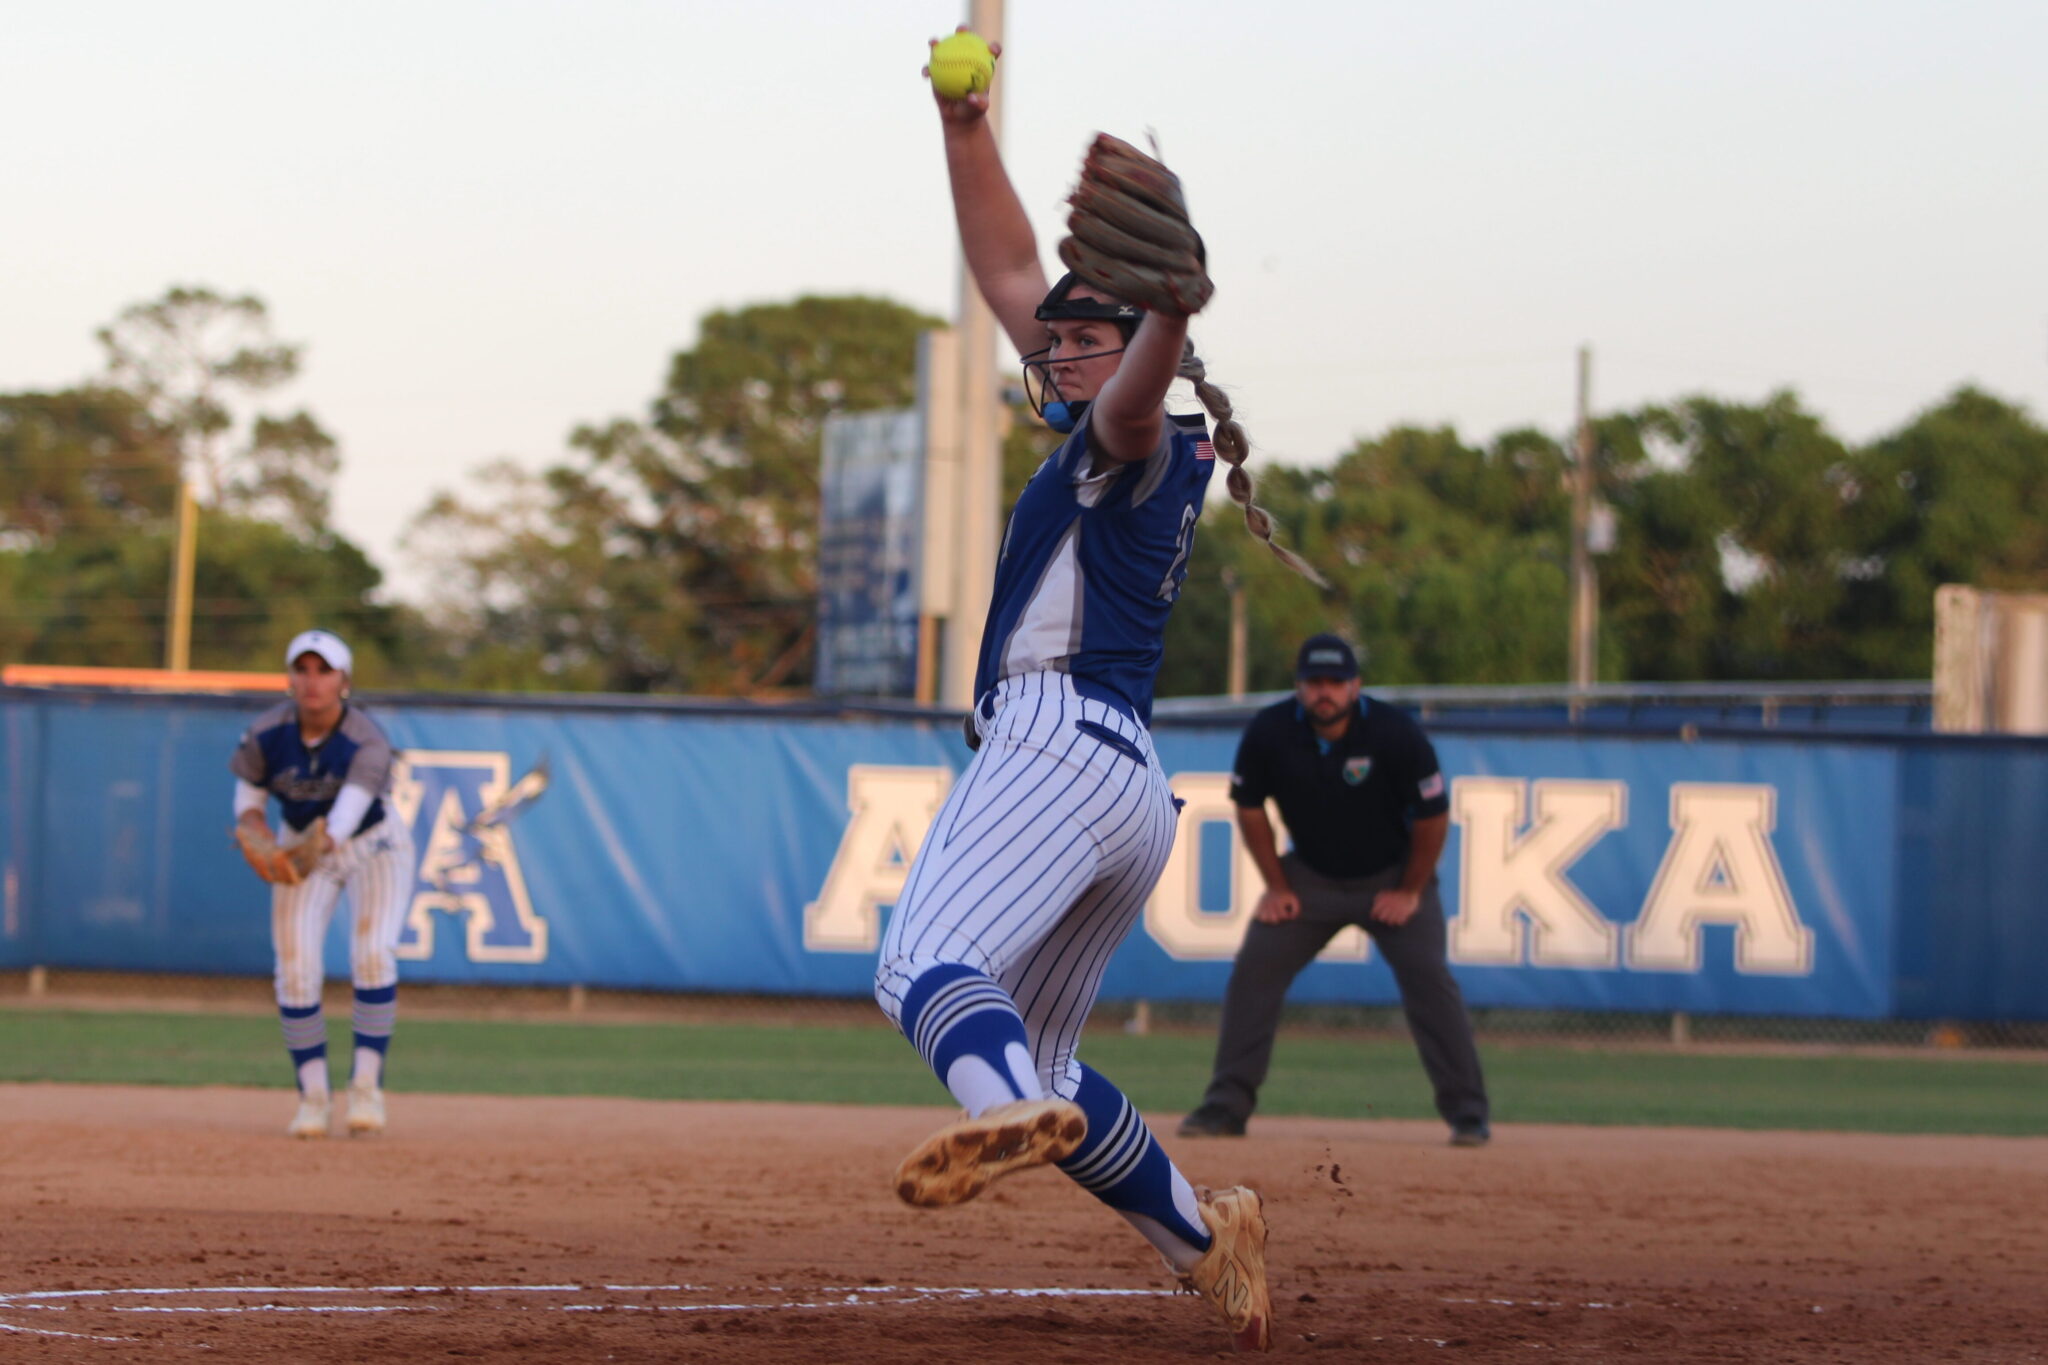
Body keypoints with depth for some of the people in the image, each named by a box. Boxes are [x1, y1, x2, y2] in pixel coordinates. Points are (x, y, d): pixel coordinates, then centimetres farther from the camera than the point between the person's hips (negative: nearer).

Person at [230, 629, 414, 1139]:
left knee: (372, 955, -22)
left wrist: (320, 844, -63)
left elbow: (347, 814, -42)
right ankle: (312, 1097, 1)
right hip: (303, 849, 3)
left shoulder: (368, 744, -30)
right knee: (295, 969, -10)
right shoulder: (266, 735, -20)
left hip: (374, 847, -3)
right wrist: (266, 849, -29)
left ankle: (366, 1087, -13)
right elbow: (248, 803, -8)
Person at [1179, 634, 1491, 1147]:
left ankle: (1468, 1113, -7)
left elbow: (1433, 817, -13)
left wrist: (1411, 892, -10)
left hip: (1392, 877, -2)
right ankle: (1227, 1106, -1)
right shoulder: (1269, 733, -16)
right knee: (1252, 970, -9)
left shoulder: (1395, 733, -24)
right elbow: (1249, 808, 1)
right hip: (1310, 877, 3)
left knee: (1429, 979, -15)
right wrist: (1277, 886, -2)